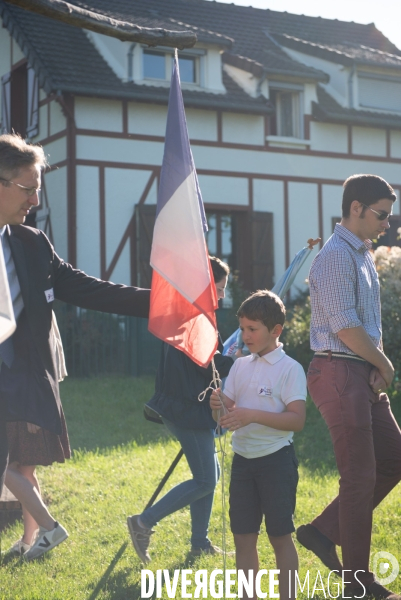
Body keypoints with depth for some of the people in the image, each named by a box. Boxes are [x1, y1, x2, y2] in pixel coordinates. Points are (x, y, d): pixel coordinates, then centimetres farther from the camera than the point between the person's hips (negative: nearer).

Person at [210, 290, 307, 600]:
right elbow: (225, 416, 9)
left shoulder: (290, 369, -9)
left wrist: (253, 415, -26)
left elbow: (297, 419, -18)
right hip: (243, 458, 6)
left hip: (276, 460, -6)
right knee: (243, 536, 8)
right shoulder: (240, 366, 9)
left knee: (280, 536, 1)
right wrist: (218, 406, -14)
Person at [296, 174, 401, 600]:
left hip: (365, 374, 10)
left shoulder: (363, 255, 16)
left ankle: (323, 531, 19)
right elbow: (346, 328, -20)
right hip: (340, 373, -10)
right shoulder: (336, 256, -15)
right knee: (360, 476, -3)